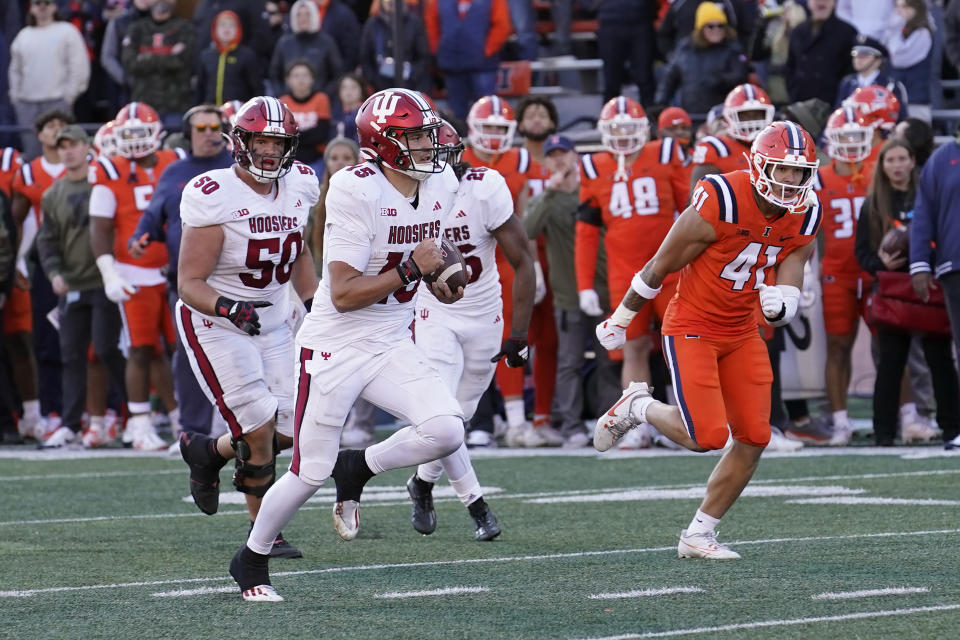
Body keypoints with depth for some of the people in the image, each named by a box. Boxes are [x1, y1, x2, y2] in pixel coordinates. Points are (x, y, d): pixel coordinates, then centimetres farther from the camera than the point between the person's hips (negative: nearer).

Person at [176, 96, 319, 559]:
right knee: (260, 428, -12)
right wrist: (228, 307, -37)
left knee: (287, 431, 0)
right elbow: (189, 283, -20)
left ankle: (207, 453, 30)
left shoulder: (299, 186, -3)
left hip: (273, 319, 6)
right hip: (214, 324, -6)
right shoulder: (214, 198, -22)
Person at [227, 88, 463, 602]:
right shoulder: (357, 192, -21)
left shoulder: (441, 185, 2)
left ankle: (358, 469, 11)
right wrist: (412, 268, -26)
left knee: (446, 431, -17)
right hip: (336, 347, -6)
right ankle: (251, 560, 25)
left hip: (391, 346, 6)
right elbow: (344, 295, -23)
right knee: (310, 473, 0)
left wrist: (439, 280, 2)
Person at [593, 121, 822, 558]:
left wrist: (779, 304, -28)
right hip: (692, 328, -6)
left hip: (742, 333, 6)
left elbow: (787, 304, -2)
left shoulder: (803, 220, -5)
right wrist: (620, 320, 0)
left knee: (754, 438, -1)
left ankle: (698, 536, 14)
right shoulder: (718, 204, -24)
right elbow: (659, 268, -11)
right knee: (707, 436, -16)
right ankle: (637, 406, 14)